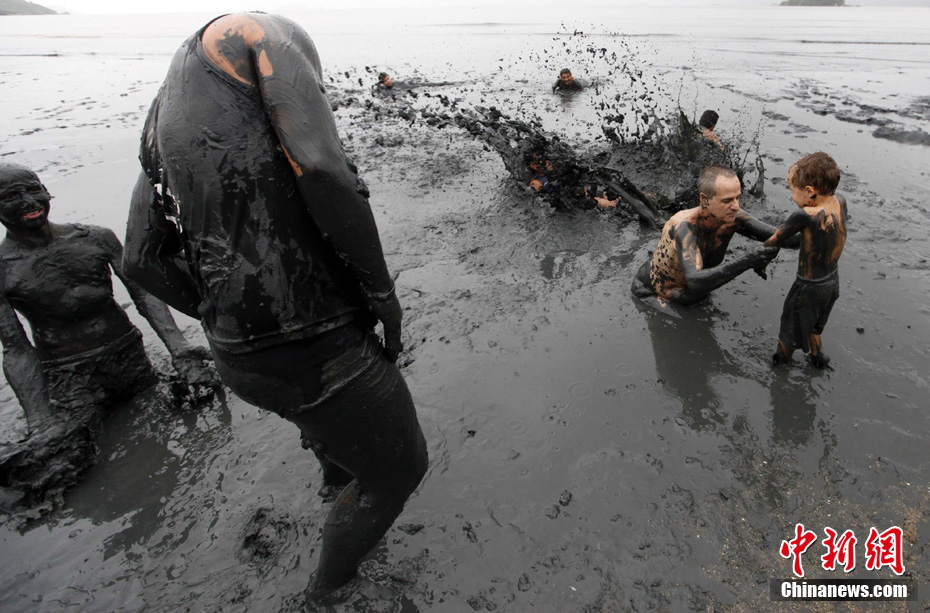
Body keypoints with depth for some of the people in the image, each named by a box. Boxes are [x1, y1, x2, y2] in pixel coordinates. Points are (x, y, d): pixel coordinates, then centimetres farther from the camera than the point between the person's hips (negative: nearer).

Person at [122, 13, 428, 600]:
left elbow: (143, 260, 17)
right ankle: (330, 583, 41)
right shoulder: (255, 32, -4)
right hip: (317, 349, -8)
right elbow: (322, 172, -23)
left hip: (242, 357, 9)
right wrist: (382, 290, -12)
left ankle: (338, 473, 69)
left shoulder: (164, 119, 19)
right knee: (399, 469, 18)